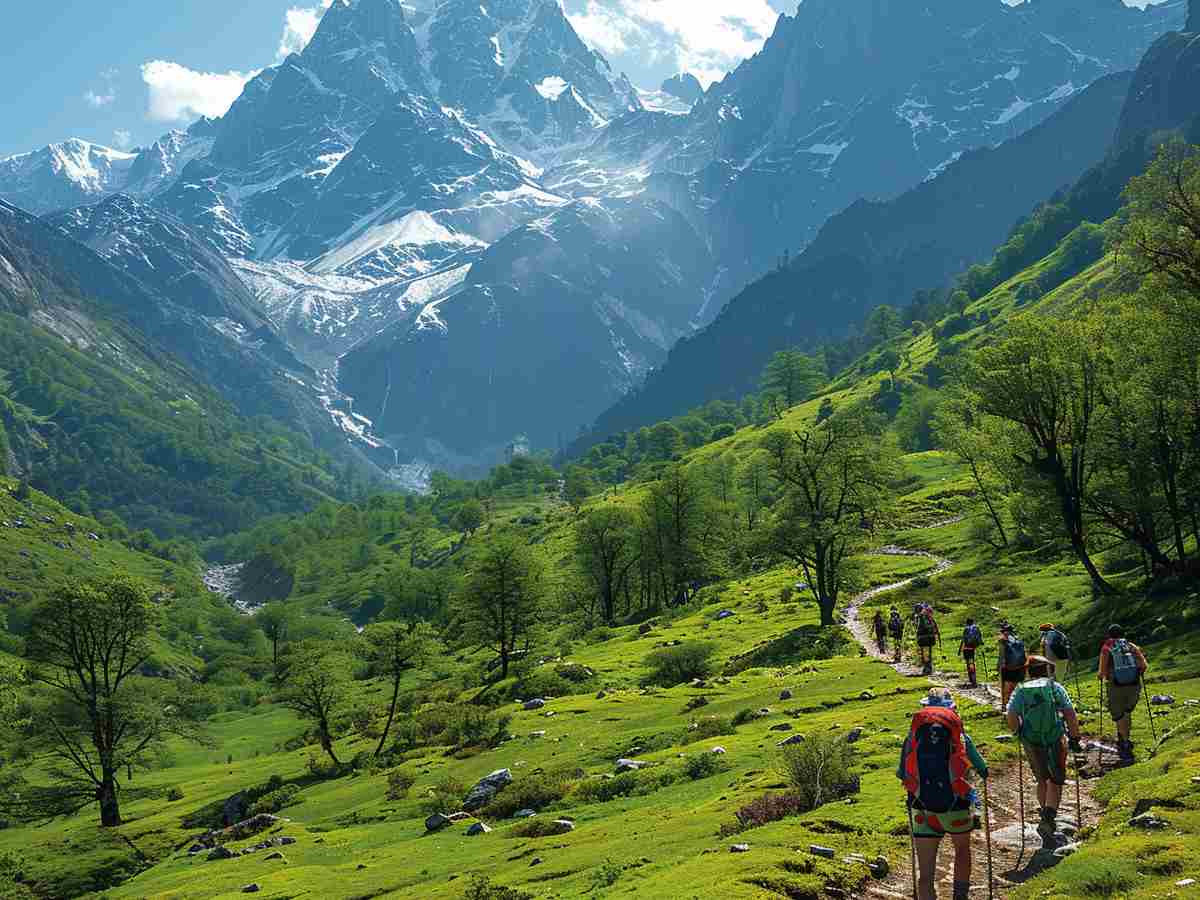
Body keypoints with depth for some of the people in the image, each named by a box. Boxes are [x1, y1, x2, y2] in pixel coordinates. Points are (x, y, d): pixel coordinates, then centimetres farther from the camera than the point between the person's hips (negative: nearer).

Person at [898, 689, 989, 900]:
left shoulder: (913, 737, 2)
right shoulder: (960, 736, 0)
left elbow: (900, 774, 7)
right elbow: (983, 771, 8)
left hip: (922, 809, 0)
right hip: (956, 807, 0)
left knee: (926, 873, 6)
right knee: (962, 849, 30)